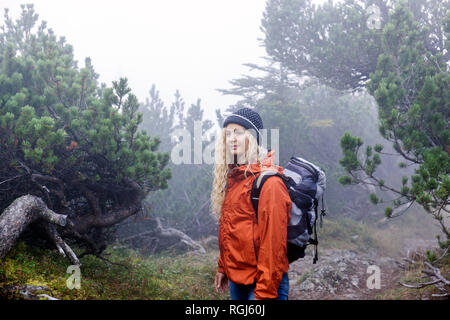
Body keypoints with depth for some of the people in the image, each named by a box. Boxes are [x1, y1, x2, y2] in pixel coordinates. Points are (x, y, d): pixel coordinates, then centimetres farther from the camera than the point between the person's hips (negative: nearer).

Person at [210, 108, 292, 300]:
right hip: (236, 280, 7)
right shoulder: (231, 177, 8)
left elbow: (273, 241, -20)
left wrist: (265, 292, -20)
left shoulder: (269, 183, -17)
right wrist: (223, 268, 14)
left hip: (260, 282, -7)